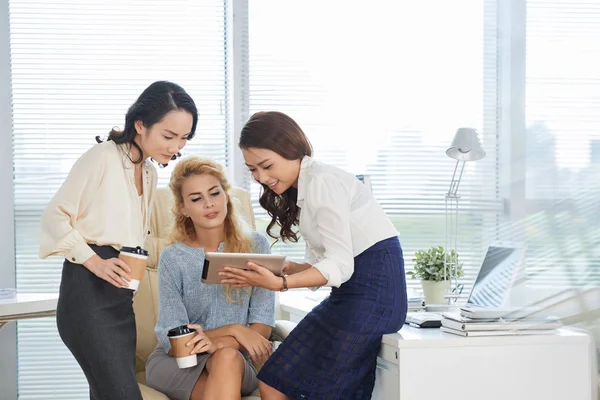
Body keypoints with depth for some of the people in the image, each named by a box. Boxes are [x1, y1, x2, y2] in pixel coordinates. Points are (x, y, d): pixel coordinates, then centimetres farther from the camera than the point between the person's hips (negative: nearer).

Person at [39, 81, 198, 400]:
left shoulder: (150, 173, 16)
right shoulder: (102, 157, -9)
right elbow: (55, 216, -10)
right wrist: (95, 262, -18)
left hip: (121, 296, 8)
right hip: (88, 293, -8)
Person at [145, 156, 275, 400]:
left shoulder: (255, 246, -1)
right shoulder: (173, 258, -4)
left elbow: (262, 327, -5)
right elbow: (173, 340, -7)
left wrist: (220, 343, -24)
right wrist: (233, 330, -19)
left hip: (235, 360, 1)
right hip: (175, 362, -1)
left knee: (228, 357, -36)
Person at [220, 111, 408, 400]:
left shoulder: (322, 181, -12)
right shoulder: (302, 190, 18)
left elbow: (340, 265, -18)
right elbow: (319, 262, 13)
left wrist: (280, 284, -26)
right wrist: (274, 270, -1)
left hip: (373, 289, -10)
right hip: (352, 290, 10)